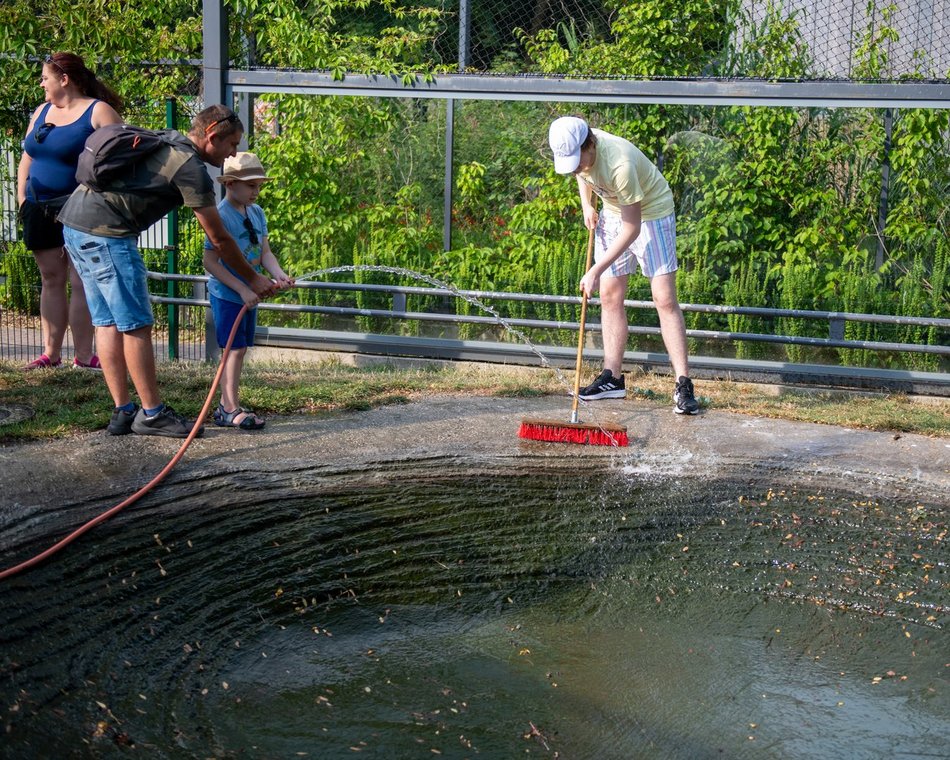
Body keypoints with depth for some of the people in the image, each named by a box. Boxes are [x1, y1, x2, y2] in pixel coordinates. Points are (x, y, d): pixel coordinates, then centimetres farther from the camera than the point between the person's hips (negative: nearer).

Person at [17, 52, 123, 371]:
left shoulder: (99, 112, -4)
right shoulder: (42, 112, 17)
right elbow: (26, 159, 20)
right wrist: (22, 197, 9)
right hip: (41, 210, 6)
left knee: (80, 282, -7)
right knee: (51, 280, 7)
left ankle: (83, 356, -4)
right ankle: (51, 353, 11)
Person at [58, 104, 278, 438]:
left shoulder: (167, 142, 19)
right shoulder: (191, 168, -9)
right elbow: (219, 240, -4)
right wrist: (253, 279, 8)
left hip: (75, 223, 10)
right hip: (106, 233, -10)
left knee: (107, 322, 11)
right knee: (136, 324, -3)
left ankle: (123, 412, 14)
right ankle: (152, 414, 4)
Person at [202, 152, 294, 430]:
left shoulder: (257, 213, 8)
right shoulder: (221, 216, -18)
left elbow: (264, 251, 8)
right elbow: (211, 262, -21)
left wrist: (278, 274, -12)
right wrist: (242, 289, -24)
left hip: (249, 294, 8)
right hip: (227, 294, -8)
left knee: (240, 349, 11)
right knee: (235, 348, -8)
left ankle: (225, 407, 20)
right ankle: (231, 409, -1)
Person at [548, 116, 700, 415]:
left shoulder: (619, 164, -38)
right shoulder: (574, 148, -16)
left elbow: (631, 229, -31)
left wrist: (596, 271, -31)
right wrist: (587, 206, -2)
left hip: (651, 212, -7)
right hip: (612, 212, 7)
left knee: (665, 299, -12)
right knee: (610, 295, 3)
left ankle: (683, 384, -12)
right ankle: (613, 378, 9)